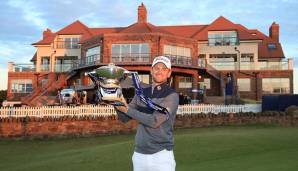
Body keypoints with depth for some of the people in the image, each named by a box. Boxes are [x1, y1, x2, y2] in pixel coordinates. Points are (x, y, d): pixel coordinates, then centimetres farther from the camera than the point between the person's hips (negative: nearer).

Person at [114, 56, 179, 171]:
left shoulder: (172, 95, -9)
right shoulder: (141, 93, 9)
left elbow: (155, 121, -19)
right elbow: (124, 118, 9)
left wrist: (127, 109, -14)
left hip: (161, 154, -5)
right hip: (139, 154, 5)